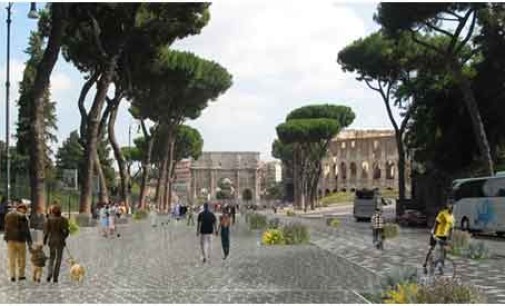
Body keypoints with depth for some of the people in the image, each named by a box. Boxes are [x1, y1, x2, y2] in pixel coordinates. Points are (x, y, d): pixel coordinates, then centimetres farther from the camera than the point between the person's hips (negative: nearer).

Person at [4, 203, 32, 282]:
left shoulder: (8, 216, 7)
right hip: (20, 240, -4)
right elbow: (26, 231, -10)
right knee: (21, 258, 8)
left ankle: (12, 275, 0)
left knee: (12, 258, 6)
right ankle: (21, 275, 12)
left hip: (10, 240, 4)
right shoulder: (23, 217, -10)